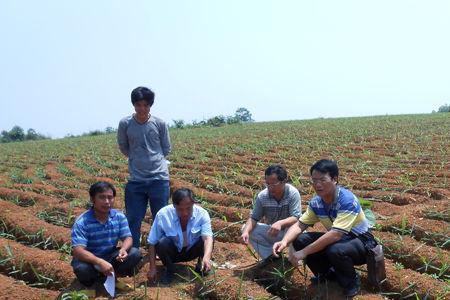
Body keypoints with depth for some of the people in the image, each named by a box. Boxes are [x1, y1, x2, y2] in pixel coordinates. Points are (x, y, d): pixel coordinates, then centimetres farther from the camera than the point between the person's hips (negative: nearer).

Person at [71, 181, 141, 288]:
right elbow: (78, 251, -30)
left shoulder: (119, 217, -8)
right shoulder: (82, 222, -21)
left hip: (111, 257, 3)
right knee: (82, 269, -36)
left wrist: (123, 249, -33)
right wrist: (100, 262, -45)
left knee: (135, 254, -20)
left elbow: (128, 238, -8)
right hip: (90, 259, -3)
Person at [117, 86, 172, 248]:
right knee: (133, 220, 6)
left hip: (159, 178, 0)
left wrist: (153, 160, 10)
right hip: (136, 180, 1)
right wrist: (137, 159, 12)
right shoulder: (125, 123, -2)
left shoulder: (160, 124, -3)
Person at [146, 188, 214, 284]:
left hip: (192, 251, 1)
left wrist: (207, 257, -54)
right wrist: (152, 268, -17)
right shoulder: (163, 214, -24)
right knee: (162, 243, -32)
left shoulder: (202, 214, -22)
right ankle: (169, 270, -2)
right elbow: (152, 243, -15)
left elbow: (208, 237, -36)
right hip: (172, 252, 0)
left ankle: (200, 267, 2)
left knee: (206, 241, -29)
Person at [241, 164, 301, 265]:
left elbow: (296, 218, -28)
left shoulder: (293, 193, -21)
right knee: (246, 228, -16)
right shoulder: (262, 196, -13)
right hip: (271, 232, 3)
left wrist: (281, 223, -48)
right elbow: (253, 218, -11)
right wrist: (246, 231, -32)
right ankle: (270, 255, -3)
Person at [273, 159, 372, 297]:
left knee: (335, 250, -38)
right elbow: (300, 225, -5)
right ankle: (328, 274, 11)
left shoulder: (347, 200, -30)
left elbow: (335, 234, -37)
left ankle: (352, 281, -5)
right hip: (338, 239, 7)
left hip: (361, 243, -6)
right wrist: (284, 241, -26)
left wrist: (304, 252, -37)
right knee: (300, 240, -11)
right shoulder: (316, 202, -8)